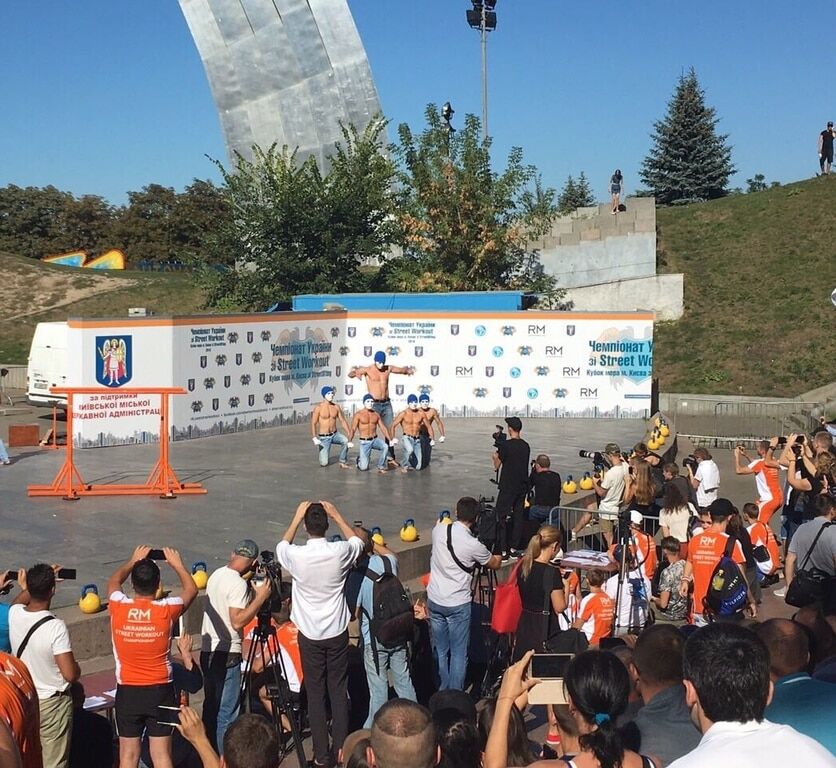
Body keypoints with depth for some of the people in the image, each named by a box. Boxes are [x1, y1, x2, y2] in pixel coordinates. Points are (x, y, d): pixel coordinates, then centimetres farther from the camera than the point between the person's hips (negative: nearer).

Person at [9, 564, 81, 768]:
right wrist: (77, 668, -4)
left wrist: (34, 584, 25)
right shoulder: (56, 627, -27)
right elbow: (70, 674, -25)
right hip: (52, 704, -6)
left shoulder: (14, 614, -10)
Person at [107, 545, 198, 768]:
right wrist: (177, 564, 20)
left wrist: (133, 561, 26)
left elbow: (113, 581, 15)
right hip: (160, 691, -1)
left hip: (127, 691, 1)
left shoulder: (118, 607, -10)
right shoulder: (166, 610, -14)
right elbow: (191, 589, 8)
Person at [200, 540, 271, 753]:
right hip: (226, 655, -9)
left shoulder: (216, 574, 8)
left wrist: (251, 594, 18)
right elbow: (237, 621, -23)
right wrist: (260, 597, -18)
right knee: (226, 714, -2)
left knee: (211, 707, 17)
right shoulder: (238, 584, -18)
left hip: (207, 651, 9)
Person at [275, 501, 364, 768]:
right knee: (339, 692, 11)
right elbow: (358, 542, 12)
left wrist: (297, 517, 14)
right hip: (337, 632, 1)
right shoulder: (340, 552, -14)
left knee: (315, 695, 7)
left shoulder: (296, 555, -16)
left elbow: (281, 546, 11)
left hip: (310, 635, -1)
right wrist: (337, 515, 13)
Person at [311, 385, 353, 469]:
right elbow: (313, 423, -10)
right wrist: (314, 438, -21)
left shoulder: (336, 407, 2)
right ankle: (323, 458, 28)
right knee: (324, 463, -9)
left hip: (335, 434, 3)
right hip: (324, 437, -3)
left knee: (346, 441, -32)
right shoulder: (318, 408, -10)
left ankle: (343, 462, -12)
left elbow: (343, 421, 3)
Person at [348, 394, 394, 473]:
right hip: (364, 442, -3)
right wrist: (349, 442, -26)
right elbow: (352, 429, -12)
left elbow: (383, 428, 6)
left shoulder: (376, 414, 4)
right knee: (363, 468, -10)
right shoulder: (358, 414, -8)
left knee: (385, 447, -31)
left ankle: (381, 467, -12)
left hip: (375, 440, 3)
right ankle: (360, 460, 27)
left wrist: (390, 440, -5)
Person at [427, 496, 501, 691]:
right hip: (458, 604, -5)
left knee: (440, 651, 15)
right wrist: (498, 555, 26)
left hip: (434, 600, 5)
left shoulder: (438, 530, -5)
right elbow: (494, 564, 2)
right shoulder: (473, 545, -18)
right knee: (458, 653, 6)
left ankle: (442, 692, 24)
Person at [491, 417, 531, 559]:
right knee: (518, 516, 13)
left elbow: (497, 466, -6)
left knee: (502, 517, 1)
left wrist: (495, 457, 16)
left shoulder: (504, 445, -13)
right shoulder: (526, 446, 5)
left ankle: (503, 551, -2)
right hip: (522, 486, 6)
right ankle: (514, 548, 17)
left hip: (508, 487, -6)